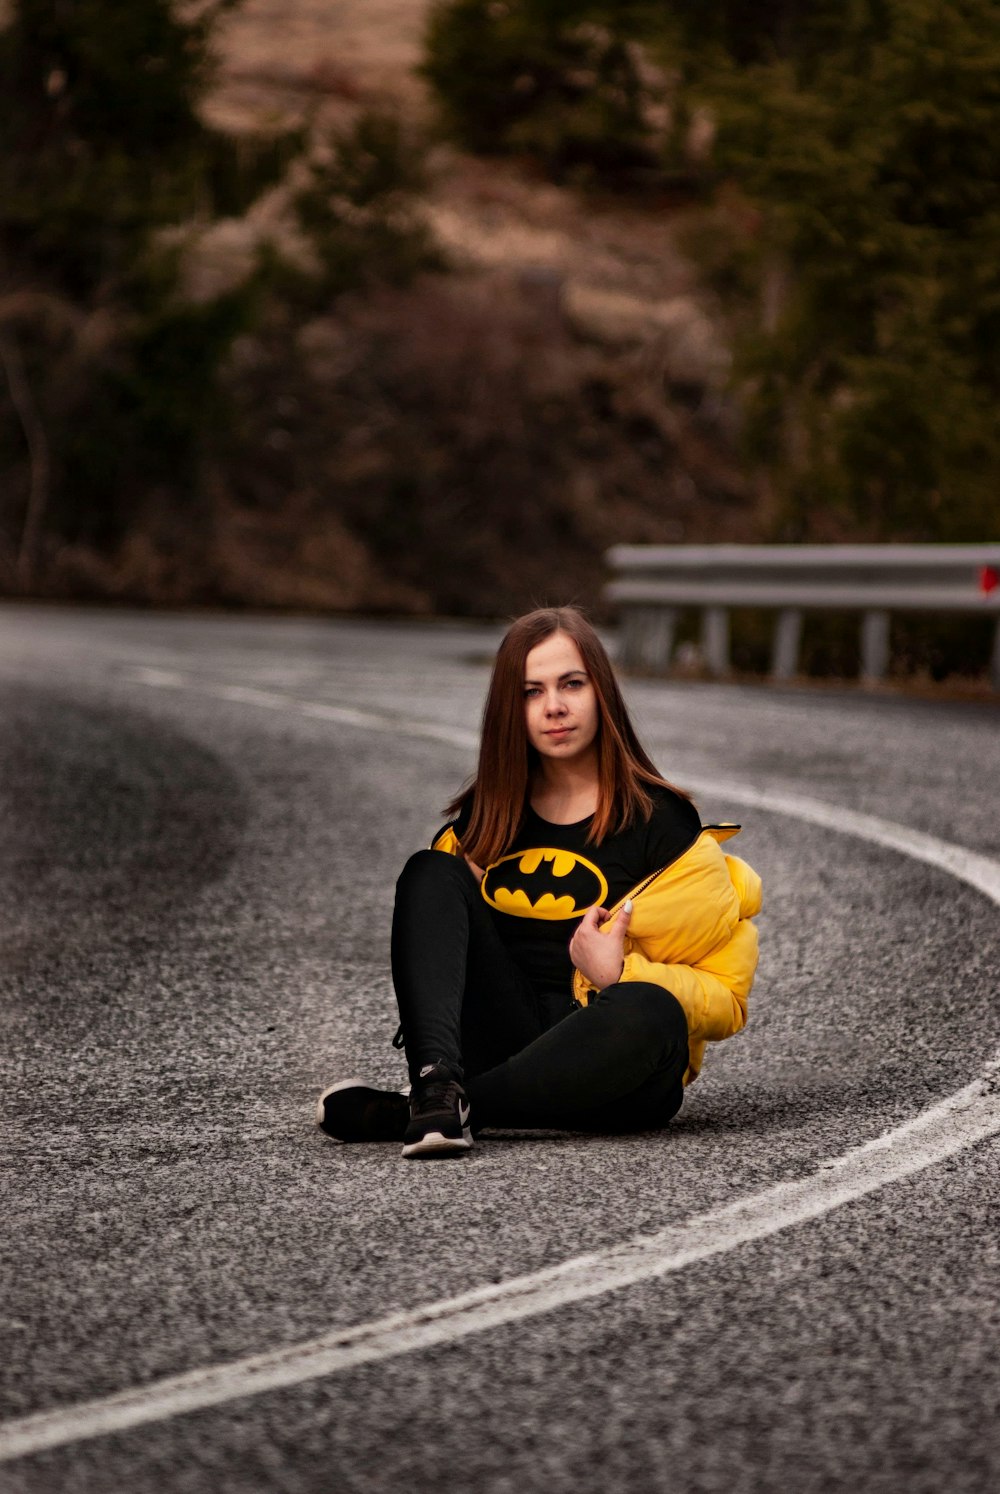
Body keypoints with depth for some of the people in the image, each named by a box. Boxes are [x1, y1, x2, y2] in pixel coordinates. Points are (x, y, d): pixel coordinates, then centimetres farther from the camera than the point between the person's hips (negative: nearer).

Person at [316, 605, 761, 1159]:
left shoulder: (660, 823, -1)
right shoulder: (486, 818, 12)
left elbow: (723, 996, -3)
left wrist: (619, 974, -21)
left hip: (605, 1078, -3)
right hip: (501, 1043, 4)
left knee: (650, 1013, -38)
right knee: (430, 870, -12)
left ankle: (402, 1114, -30)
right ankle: (438, 1084, -37)